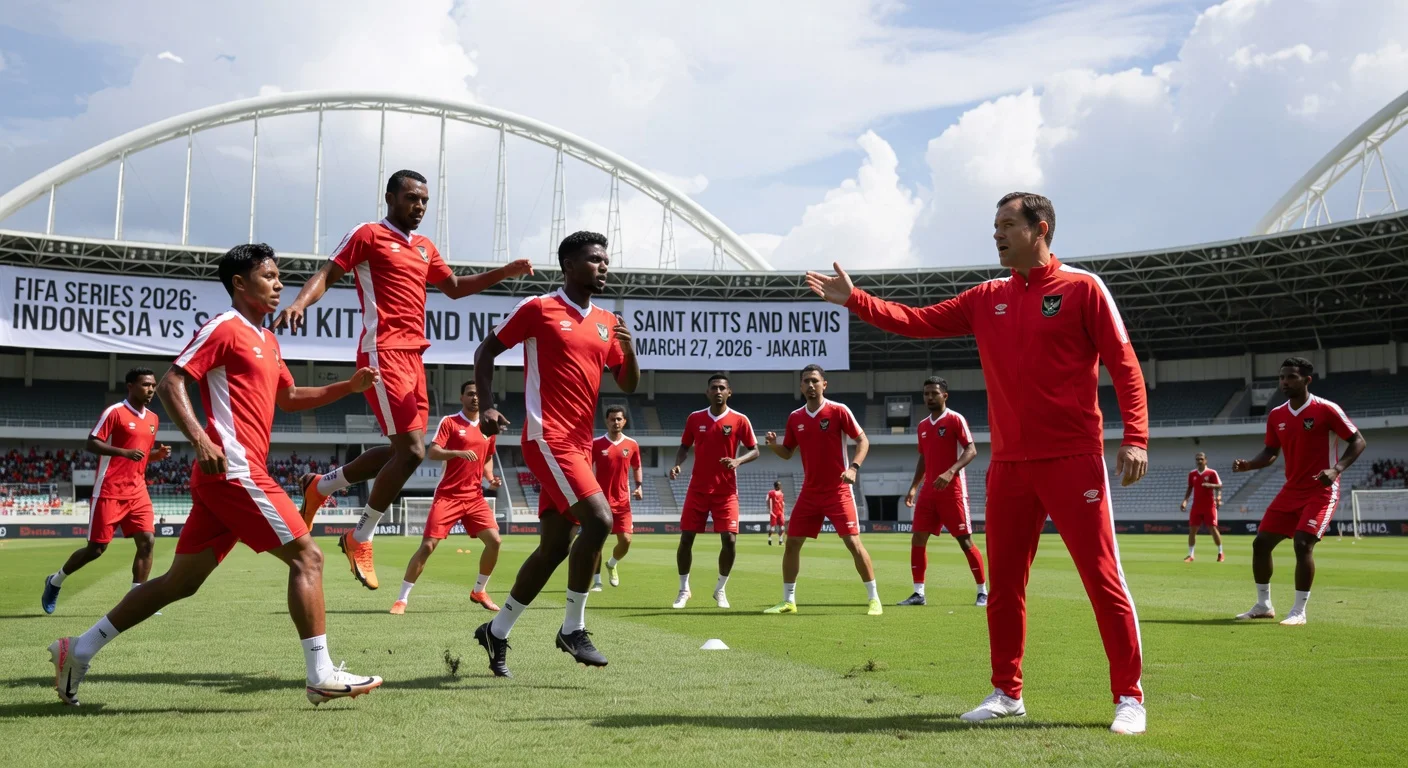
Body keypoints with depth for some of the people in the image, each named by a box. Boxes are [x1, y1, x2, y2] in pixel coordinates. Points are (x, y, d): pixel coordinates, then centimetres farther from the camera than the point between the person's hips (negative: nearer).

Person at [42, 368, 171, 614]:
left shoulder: (152, 419, 13)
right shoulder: (115, 411, -9)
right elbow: (91, 443, -13)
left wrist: (158, 454, 2)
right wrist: (125, 452, -25)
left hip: (137, 490, 6)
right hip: (110, 491, -6)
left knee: (147, 541, -9)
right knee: (97, 547, 0)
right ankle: (55, 581, 24)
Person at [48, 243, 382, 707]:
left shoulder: (266, 339, 22)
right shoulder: (226, 328, -5)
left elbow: (288, 397, 32)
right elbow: (171, 384, -11)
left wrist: (350, 386, 21)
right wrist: (200, 440, -24)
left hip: (226, 477, 9)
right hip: (235, 471, -9)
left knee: (181, 581, 12)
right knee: (306, 556, -9)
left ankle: (79, 650, 17)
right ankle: (322, 676, -8)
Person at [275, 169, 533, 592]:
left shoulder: (425, 248, 20)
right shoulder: (368, 235, -1)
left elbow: (454, 287, 31)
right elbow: (327, 274, -4)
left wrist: (504, 272, 21)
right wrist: (300, 302, -24)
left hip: (413, 355, 8)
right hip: (385, 353, -8)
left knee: (402, 450, 8)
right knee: (411, 451, -13)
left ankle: (320, 485, 27)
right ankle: (360, 538, 4)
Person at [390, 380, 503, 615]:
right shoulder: (449, 422, -5)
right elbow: (432, 453, -16)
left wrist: (491, 479, 5)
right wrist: (458, 453, -32)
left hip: (474, 497, 4)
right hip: (448, 496, -4)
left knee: (494, 540, -7)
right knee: (427, 545, -9)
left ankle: (479, 591, 14)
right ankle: (402, 599, 1)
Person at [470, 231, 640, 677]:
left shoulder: (607, 323, 15)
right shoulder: (538, 309, -3)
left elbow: (628, 385, 16)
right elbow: (486, 352, 3)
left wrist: (629, 349, -4)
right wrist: (487, 406, -9)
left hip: (579, 444, 8)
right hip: (548, 437, -7)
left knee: (555, 547, 9)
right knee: (599, 520, -21)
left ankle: (496, 632, 23)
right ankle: (573, 629, -7)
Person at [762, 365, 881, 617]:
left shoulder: (839, 411, -8)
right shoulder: (795, 418, 6)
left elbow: (863, 440, -7)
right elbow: (787, 453, 13)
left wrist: (853, 467, -22)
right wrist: (773, 445, -9)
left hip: (838, 490, -5)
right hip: (809, 492, 5)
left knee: (853, 542, -9)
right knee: (791, 543, 3)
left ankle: (873, 599, 2)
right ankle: (788, 601, 15)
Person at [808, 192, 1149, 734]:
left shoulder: (1082, 288, -3)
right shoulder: (987, 298, 12)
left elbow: (1124, 365, -6)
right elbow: (918, 322, 12)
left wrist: (1135, 438, -15)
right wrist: (853, 300, 4)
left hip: (1073, 461, -5)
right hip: (1008, 465, 6)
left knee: (1103, 578, -4)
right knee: (1003, 583, 9)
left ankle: (1129, 697, 6)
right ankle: (1007, 692, 21)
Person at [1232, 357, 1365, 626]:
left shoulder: (1326, 410, -13)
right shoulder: (1276, 415, 4)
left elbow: (1358, 441, -10)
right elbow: (1271, 452, 14)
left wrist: (1336, 469, -24)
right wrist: (1249, 464, -6)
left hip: (1321, 491, -7)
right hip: (1291, 490, 7)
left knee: (1303, 543, -21)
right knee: (1261, 542, 3)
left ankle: (1299, 611, -7)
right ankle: (1263, 605, 19)